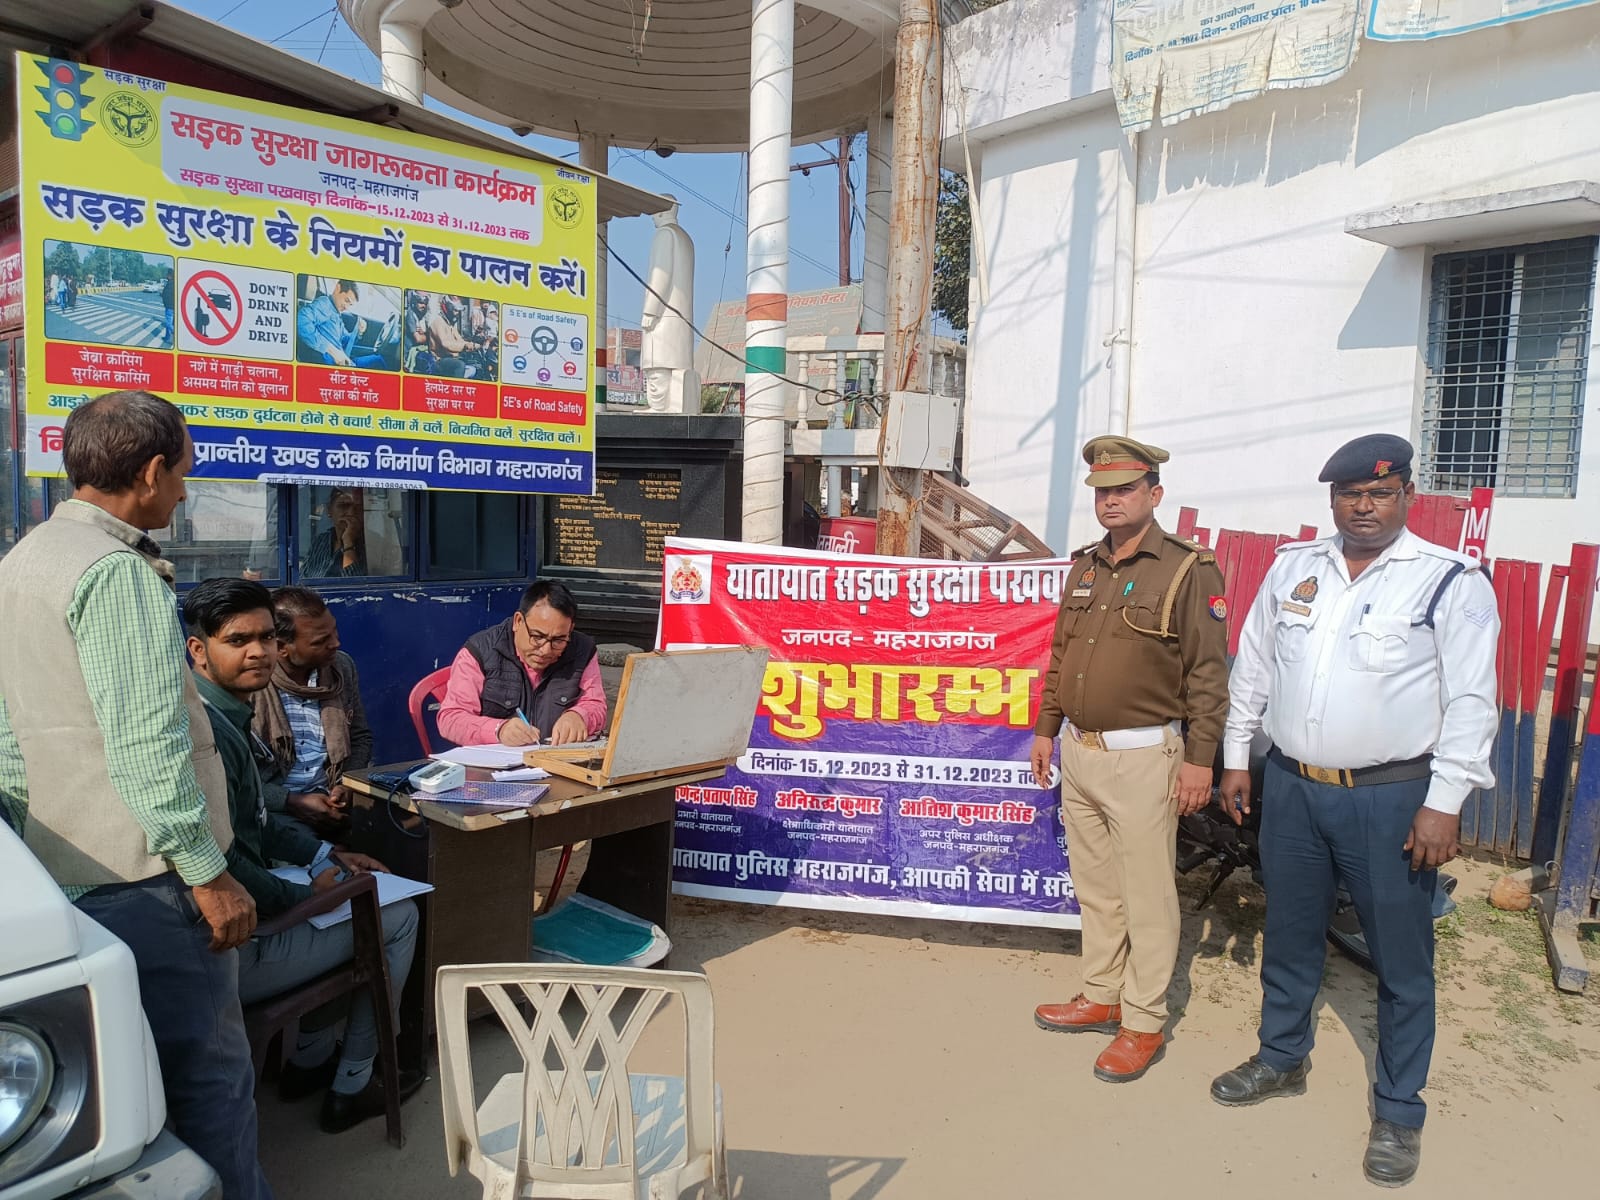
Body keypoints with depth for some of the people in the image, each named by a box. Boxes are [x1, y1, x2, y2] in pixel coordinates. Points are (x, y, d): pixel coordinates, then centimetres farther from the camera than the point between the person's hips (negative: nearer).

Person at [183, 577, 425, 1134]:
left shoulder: (226, 714, 7)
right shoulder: (210, 732, -27)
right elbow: (222, 865, -29)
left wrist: (325, 856, 11)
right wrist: (304, 893, -14)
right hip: (231, 955, -10)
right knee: (399, 916, 3)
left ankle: (310, 1060, 37)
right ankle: (351, 1087, 16)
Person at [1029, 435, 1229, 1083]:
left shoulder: (1188, 570, -9)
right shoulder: (1085, 567, 11)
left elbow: (1208, 674, -10)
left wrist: (1200, 759, -13)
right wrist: (1045, 729, 17)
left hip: (1143, 757, -6)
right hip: (1078, 752, 7)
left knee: (1146, 896, 4)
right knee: (1094, 886, 17)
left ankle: (1144, 1024, 19)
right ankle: (1101, 997, 34)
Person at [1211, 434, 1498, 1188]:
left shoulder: (1451, 581, -8)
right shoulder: (1292, 567, 4)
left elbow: (1470, 702, -10)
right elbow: (1252, 668, 10)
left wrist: (1444, 803, -13)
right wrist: (1236, 758, 10)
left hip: (1391, 798, -4)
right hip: (1291, 787, 4)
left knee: (1401, 959, 9)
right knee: (1288, 936, 18)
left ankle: (1398, 1111, 28)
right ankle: (1282, 1059, 40)